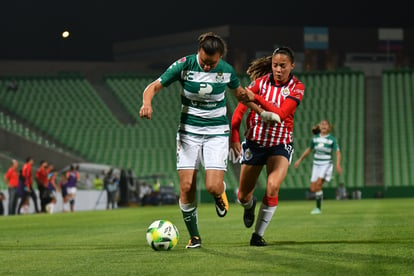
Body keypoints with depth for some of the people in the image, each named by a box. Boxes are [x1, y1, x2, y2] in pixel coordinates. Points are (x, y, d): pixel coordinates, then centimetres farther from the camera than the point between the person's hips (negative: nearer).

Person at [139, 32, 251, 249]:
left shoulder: (226, 70, -8)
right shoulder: (184, 66, -12)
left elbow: (238, 92, 13)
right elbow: (154, 86, -11)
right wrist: (147, 103, -31)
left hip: (216, 132, 0)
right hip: (189, 131, 0)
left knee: (213, 187, -17)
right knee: (186, 188, -7)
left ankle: (220, 194, 22)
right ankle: (194, 237, 12)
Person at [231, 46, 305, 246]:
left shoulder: (296, 88, -9)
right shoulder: (261, 82, -6)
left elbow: (281, 113, -23)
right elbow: (240, 109, -3)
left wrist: (256, 98, -31)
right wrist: (234, 136, -12)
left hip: (280, 145, -1)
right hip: (254, 142, 2)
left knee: (272, 188, -24)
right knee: (243, 196, 7)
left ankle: (258, 235, -10)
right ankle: (249, 205, 46)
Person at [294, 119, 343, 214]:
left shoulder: (332, 139, -4)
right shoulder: (315, 138, 7)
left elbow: (338, 153, -7)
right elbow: (309, 149, 20)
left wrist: (338, 164, -23)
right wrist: (300, 160, 21)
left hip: (326, 164, -5)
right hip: (316, 164, 5)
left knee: (318, 185, -21)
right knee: (313, 189, -3)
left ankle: (318, 208, -13)